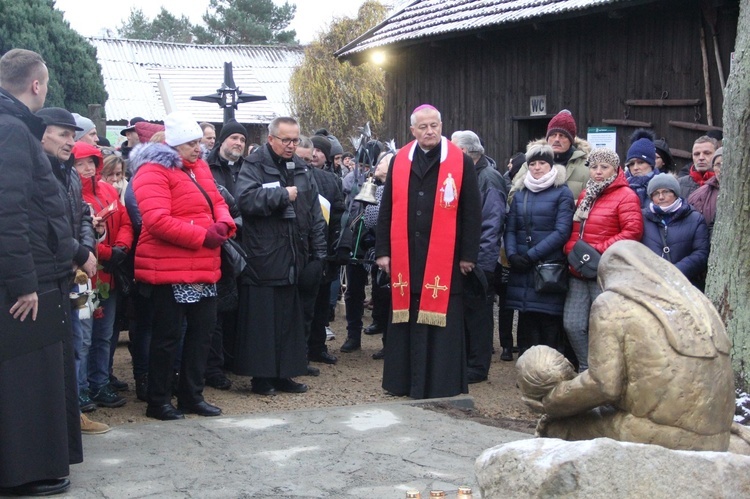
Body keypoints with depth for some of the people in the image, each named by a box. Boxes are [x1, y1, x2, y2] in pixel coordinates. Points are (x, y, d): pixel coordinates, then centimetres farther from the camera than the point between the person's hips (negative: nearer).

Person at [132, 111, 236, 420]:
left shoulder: (199, 167, 15)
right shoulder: (153, 173, -12)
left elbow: (217, 201, 17)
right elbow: (157, 220, -23)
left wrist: (223, 224, -7)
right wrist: (202, 236, -20)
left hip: (204, 269, 9)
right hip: (170, 271, -8)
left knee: (202, 331, 13)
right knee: (168, 336, 1)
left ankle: (192, 396, 25)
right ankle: (159, 402, 13)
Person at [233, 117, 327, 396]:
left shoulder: (301, 170, 15)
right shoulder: (254, 166, -4)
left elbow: (315, 215, 16)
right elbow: (246, 198, -23)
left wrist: (318, 252, 10)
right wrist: (283, 194, -15)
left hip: (293, 258, 6)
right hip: (263, 259, -6)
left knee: (290, 318, 9)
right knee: (263, 319, -3)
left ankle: (284, 374, 18)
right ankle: (262, 376, 6)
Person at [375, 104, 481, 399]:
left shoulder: (461, 163, 0)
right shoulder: (399, 162, 8)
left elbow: (471, 212, -1)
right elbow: (386, 210, 10)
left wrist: (468, 254, -4)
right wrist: (383, 251, 5)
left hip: (444, 258, -3)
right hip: (405, 256, 3)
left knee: (442, 320, 1)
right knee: (406, 320, 8)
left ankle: (442, 384, 8)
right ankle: (404, 380, 18)